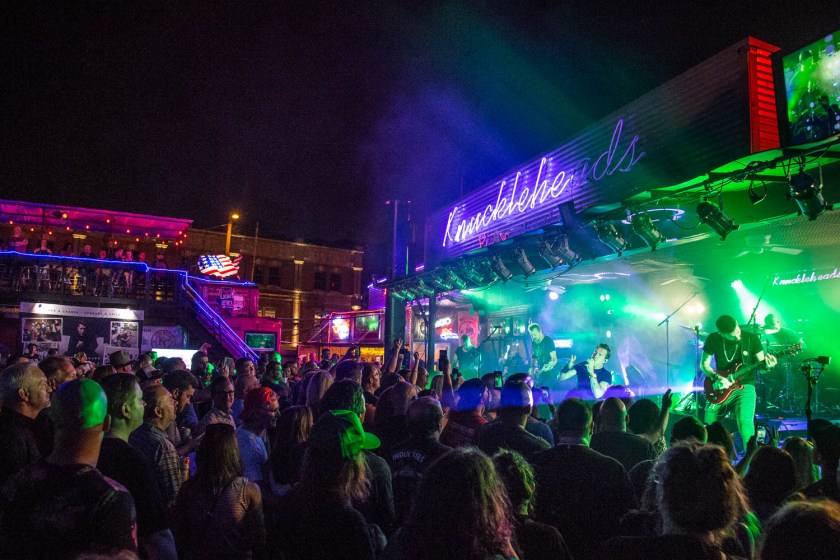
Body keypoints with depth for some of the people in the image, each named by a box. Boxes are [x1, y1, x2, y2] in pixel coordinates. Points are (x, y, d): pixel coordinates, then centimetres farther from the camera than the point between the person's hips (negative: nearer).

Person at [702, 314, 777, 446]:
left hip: (745, 386, -2)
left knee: (745, 422, -25)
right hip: (720, 388, 2)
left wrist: (767, 365, -21)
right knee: (708, 423, -2)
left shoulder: (751, 339, -4)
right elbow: (704, 364, 4)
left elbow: (761, 363, 2)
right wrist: (717, 378, -12)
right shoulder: (713, 339, -2)